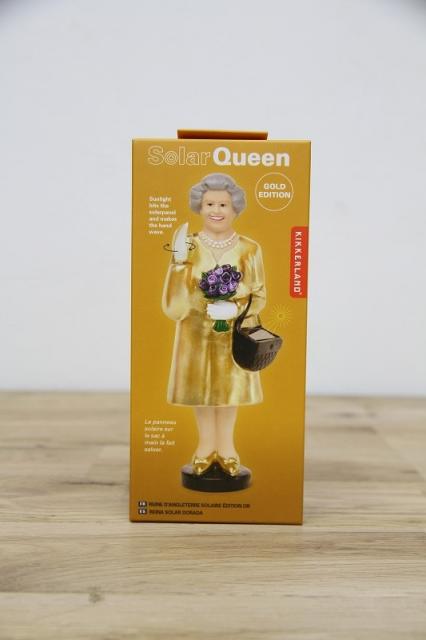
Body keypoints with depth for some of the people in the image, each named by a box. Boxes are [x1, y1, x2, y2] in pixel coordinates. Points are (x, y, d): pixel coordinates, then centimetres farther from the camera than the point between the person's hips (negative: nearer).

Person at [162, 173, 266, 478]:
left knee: (231, 385, 14)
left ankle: (226, 445, 36)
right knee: (201, 386, 13)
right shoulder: (189, 247, -10)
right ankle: (206, 444, 35)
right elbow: (175, 305, -15)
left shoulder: (249, 249, -9)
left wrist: (235, 308, -22)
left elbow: (259, 296, -2)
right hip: (197, 333, 0)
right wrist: (179, 262, -27)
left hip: (236, 333, 0)